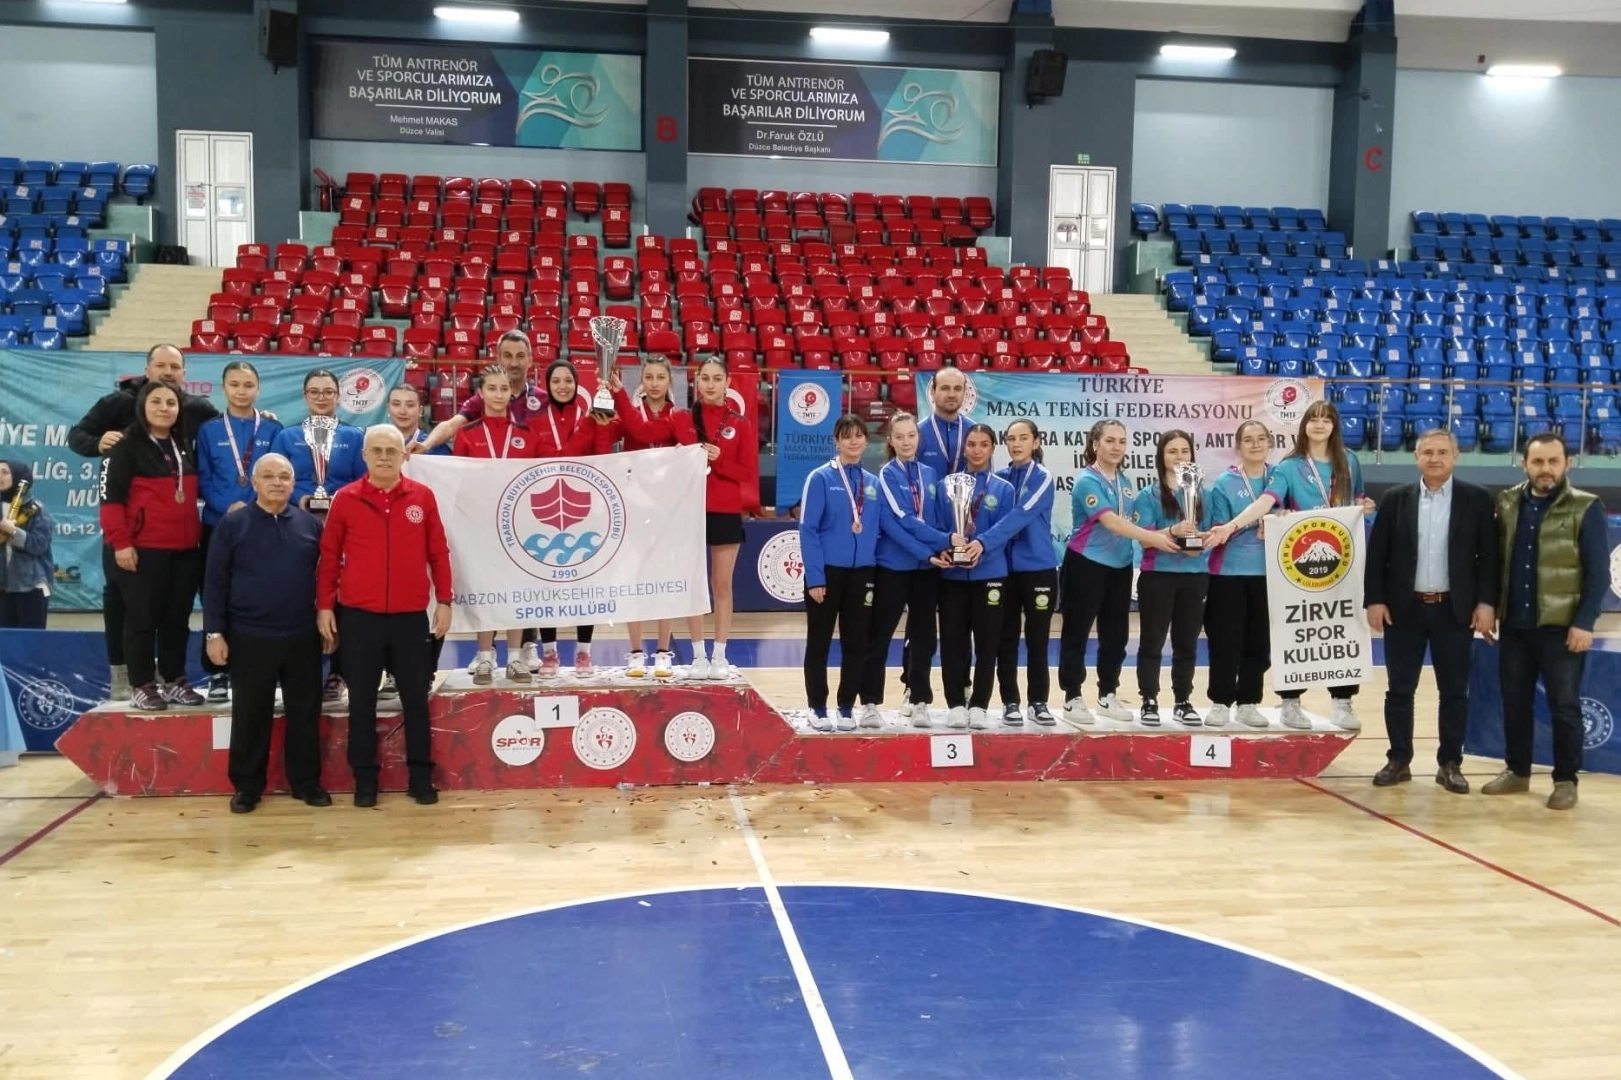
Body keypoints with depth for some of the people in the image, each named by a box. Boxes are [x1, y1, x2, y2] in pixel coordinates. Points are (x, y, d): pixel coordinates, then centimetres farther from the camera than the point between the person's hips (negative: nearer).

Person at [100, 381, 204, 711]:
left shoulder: (185, 447, 15)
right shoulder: (127, 447, -5)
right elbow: (111, 498, -10)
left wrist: (199, 536, 17)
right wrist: (120, 542, -16)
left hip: (185, 549, 6)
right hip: (144, 549, -6)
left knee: (177, 618, 10)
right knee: (143, 618, 0)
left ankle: (174, 681, 19)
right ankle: (142, 686, 8)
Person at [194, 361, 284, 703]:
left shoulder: (272, 430, 6)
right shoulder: (209, 431, 7)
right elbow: (203, 480, 2)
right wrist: (229, 507, -14)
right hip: (219, 525, 0)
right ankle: (218, 674, 9)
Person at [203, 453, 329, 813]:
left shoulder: (310, 524, 5)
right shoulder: (232, 524, -1)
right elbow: (215, 581, -2)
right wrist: (214, 632, -6)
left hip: (302, 637, 2)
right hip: (250, 638, -2)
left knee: (305, 712, 8)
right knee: (250, 715, 6)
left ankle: (306, 782, 19)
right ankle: (247, 786, 18)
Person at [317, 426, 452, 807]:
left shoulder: (423, 496, 2)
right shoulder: (345, 499, 0)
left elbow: (438, 551, 5)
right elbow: (329, 555, 4)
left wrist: (444, 601, 3)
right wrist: (324, 606, 1)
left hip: (411, 615, 1)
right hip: (358, 616, 0)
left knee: (416, 698, 8)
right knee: (362, 700, 8)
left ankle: (421, 776, 19)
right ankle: (364, 778, 19)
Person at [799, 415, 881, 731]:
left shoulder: (873, 483, 8)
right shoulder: (821, 478, -6)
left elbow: (877, 529, 11)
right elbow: (808, 530, -10)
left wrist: (876, 572, 3)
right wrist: (815, 576, -16)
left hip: (861, 573, 4)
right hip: (827, 571, -4)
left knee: (856, 644, 8)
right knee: (819, 643, 5)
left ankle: (846, 708, 20)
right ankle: (818, 708, 16)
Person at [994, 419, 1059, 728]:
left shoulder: (1043, 478, -6)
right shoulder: (999, 478, 8)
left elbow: (1021, 515, -20)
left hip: (1038, 568, -3)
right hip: (1005, 569, 3)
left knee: (1037, 640, 4)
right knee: (1006, 639, 5)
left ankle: (1038, 703, 14)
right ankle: (1010, 703, 14)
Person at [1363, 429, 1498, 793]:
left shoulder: (1477, 499, 1)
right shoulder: (1395, 499, 3)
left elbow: (1488, 555, 0)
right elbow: (1377, 554, 2)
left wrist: (1487, 603, -7)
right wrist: (1374, 600, -4)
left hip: (1455, 610, 0)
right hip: (1404, 608, 1)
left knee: (1454, 692, 6)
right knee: (1399, 690, 5)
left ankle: (1450, 764, 17)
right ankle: (1398, 761, 16)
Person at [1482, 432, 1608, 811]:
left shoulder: (1586, 508, -7)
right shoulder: (1507, 503, 6)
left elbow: (1598, 573, -8)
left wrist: (1584, 622, -13)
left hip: (1562, 627, -4)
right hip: (1514, 624, 4)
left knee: (1564, 705, 4)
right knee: (1514, 701, 12)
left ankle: (1566, 779, 16)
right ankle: (1516, 770, 25)